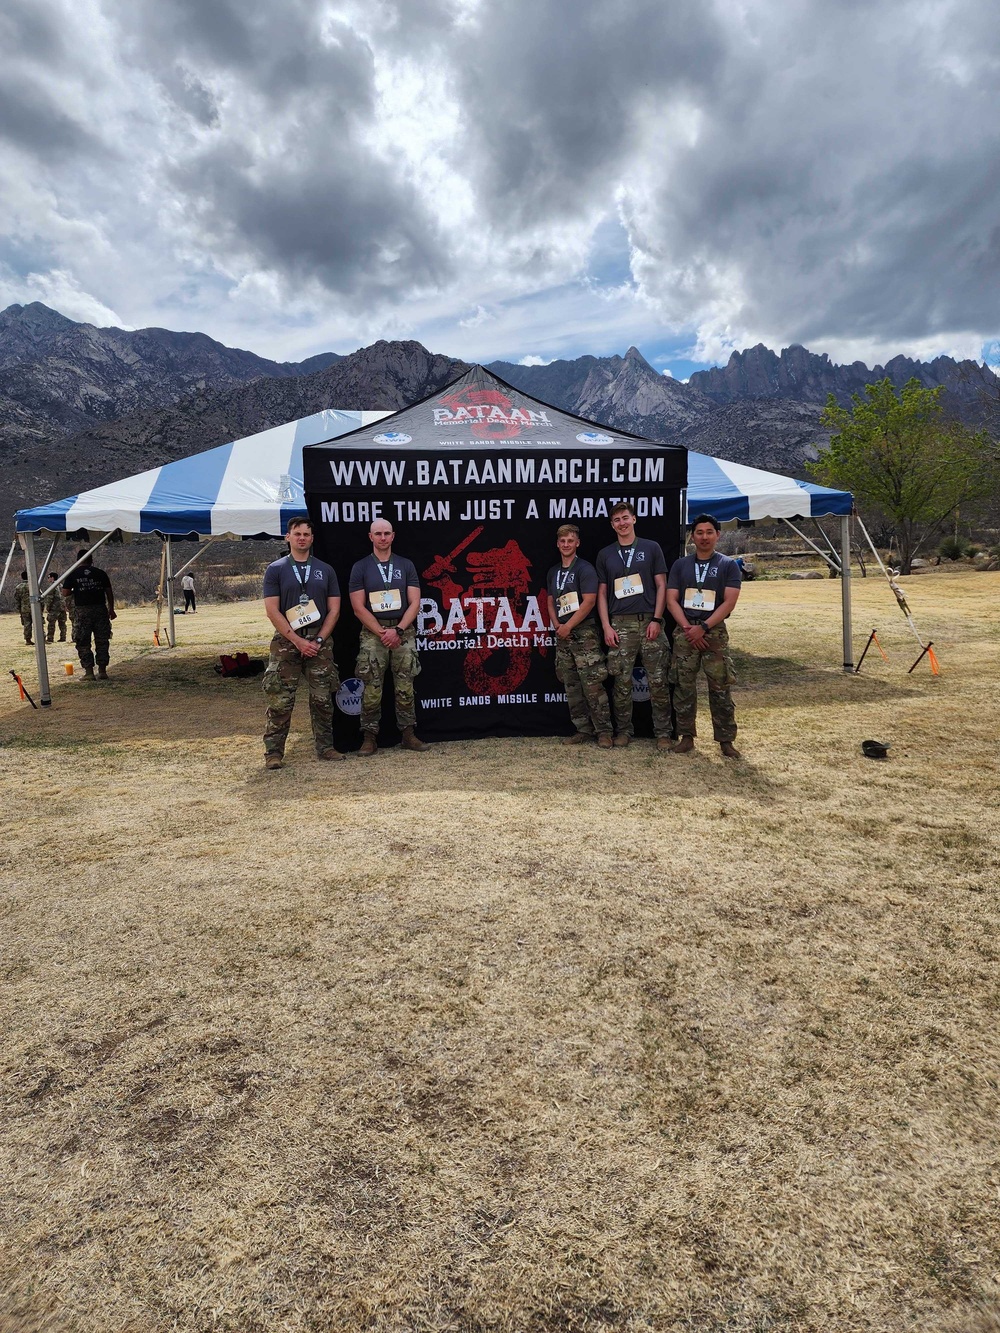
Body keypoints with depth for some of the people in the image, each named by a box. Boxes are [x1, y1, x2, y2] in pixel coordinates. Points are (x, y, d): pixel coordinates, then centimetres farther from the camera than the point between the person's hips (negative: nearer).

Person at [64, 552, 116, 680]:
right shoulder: (100, 573, 5)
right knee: (102, 641, 8)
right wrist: (111, 609, 13)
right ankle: (102, 671, 8)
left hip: (82, 610, -2)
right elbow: (109, 592, 5)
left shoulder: (73, 574, 1)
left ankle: (89, 671, 1)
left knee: (83, 643, 5)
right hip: (100, 609, 2)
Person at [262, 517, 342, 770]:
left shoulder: (325, 570, 10)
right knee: (280, 700, -4)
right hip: (286, 641, -2)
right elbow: (272, 610, -4)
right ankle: (273, 751, 5)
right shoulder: (275, 569, 3)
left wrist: (319, 640, -5)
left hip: (320, 641, 2)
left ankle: (325, 747, 16)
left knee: (322, 698, 5)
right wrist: (298, 641, -11)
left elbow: (334, 610, 7)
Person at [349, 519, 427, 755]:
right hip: (372, 633, -1)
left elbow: (414, 603, 3)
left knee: (405, 686, 4)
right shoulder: (360, 567, 5)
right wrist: (382, 633, -11)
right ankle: (369, 737, 5)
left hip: (403, 632, 1)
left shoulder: (406, 565, 9)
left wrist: (397, 630, -11)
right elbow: (358, 608, -2)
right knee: (372, 688, -2)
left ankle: (408, 734, 12)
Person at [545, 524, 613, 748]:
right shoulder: (553, 572, 15)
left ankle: (604, 731, -2)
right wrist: (557, 625, 0)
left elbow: (589, 601, -14)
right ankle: (583, 729, 16)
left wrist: (568, 626, -14)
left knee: (592, 685, -10)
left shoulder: (585, 569, -5)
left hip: (584, 633, -7)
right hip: (563, 635, 7)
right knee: (572, 687, 8)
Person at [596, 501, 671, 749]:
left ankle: (663, 732, 8)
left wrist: (656, 620, -5)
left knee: (658, 681, -1)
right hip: (620, 624, 1)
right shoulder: (605, 554, 12)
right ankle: (623, 730, 14)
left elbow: (661, 585, 4)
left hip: (649, 621, -1)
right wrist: (606, 626, 1)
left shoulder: (651, 548, 7)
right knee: (622, 681, 2)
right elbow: (602, 593, 11)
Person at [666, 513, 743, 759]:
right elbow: (671, 600, 5)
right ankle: (686, 736, 13)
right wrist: (688, 627, -9)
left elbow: (729, 602, -5)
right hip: (685, 631, 2)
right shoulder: (680, 565, 12)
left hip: (714, 631, -2)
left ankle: (726, 740, 3)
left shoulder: (728, 565, 4)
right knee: (684, 686, 3)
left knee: (720, 687, -4)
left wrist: (703, 627, -14)